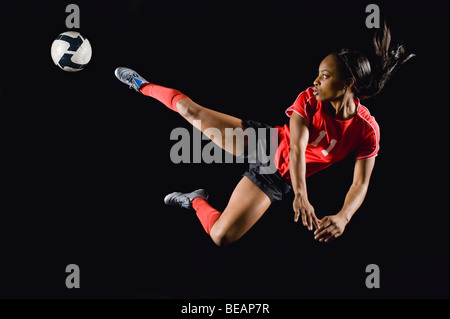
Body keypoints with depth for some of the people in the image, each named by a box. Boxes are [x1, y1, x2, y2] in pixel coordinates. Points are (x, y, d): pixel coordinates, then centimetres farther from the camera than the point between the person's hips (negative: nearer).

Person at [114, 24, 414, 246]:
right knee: (192, 110, 1)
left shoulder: (367, 130, -21)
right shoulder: (309, 99, -17)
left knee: (221, 236, -15)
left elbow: (361, 183, -18)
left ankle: (197, 201, 20)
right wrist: (301, 194, -46)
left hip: (277, 178, -1)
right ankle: (143, 86, 32)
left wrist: (343, 218, -38)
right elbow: (296, 147, -29)